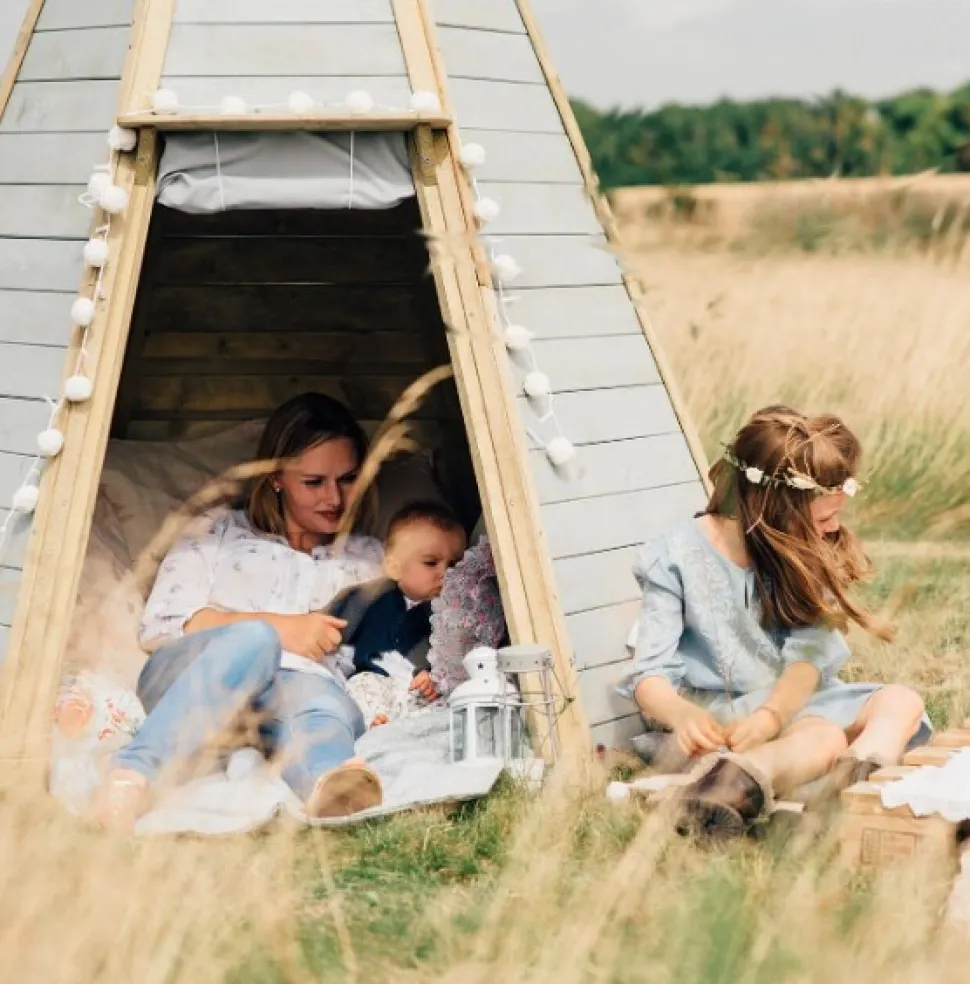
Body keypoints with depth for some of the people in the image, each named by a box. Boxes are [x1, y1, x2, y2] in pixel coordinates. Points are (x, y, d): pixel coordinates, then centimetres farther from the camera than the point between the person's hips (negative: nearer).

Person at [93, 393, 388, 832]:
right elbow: (159, 626, 7)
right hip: (185, 678, -1)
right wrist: (276, 628, -3)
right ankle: (130, 777, -55)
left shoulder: (370, 561, 27)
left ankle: (331, 791, -76)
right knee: (253, 641, -38)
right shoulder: (218, 533, 19)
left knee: (319, 698, -39)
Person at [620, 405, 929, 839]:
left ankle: (853, 782, -53)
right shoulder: (677, 559, -9)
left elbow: (808, 655, -8)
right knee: (825, 739, -35)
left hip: (792, 702, 6)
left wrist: (772, 714, -31)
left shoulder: (800, 557, 6)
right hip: (722, 716, -6)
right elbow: (650, 674, -14)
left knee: (900, 702, -20)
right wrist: (682, 715, -39)